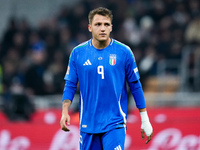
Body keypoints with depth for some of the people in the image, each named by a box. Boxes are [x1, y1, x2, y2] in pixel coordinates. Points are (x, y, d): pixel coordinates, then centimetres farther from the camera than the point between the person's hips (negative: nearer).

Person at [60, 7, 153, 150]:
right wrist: (65, 112, -8)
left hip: (115, 123, -2)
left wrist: (145, 121, 6)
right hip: (88, 124, 2)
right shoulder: (78, 52, 2)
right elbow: (70, 85, 7)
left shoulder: (124, 52, -2)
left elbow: (135, 86, 4)